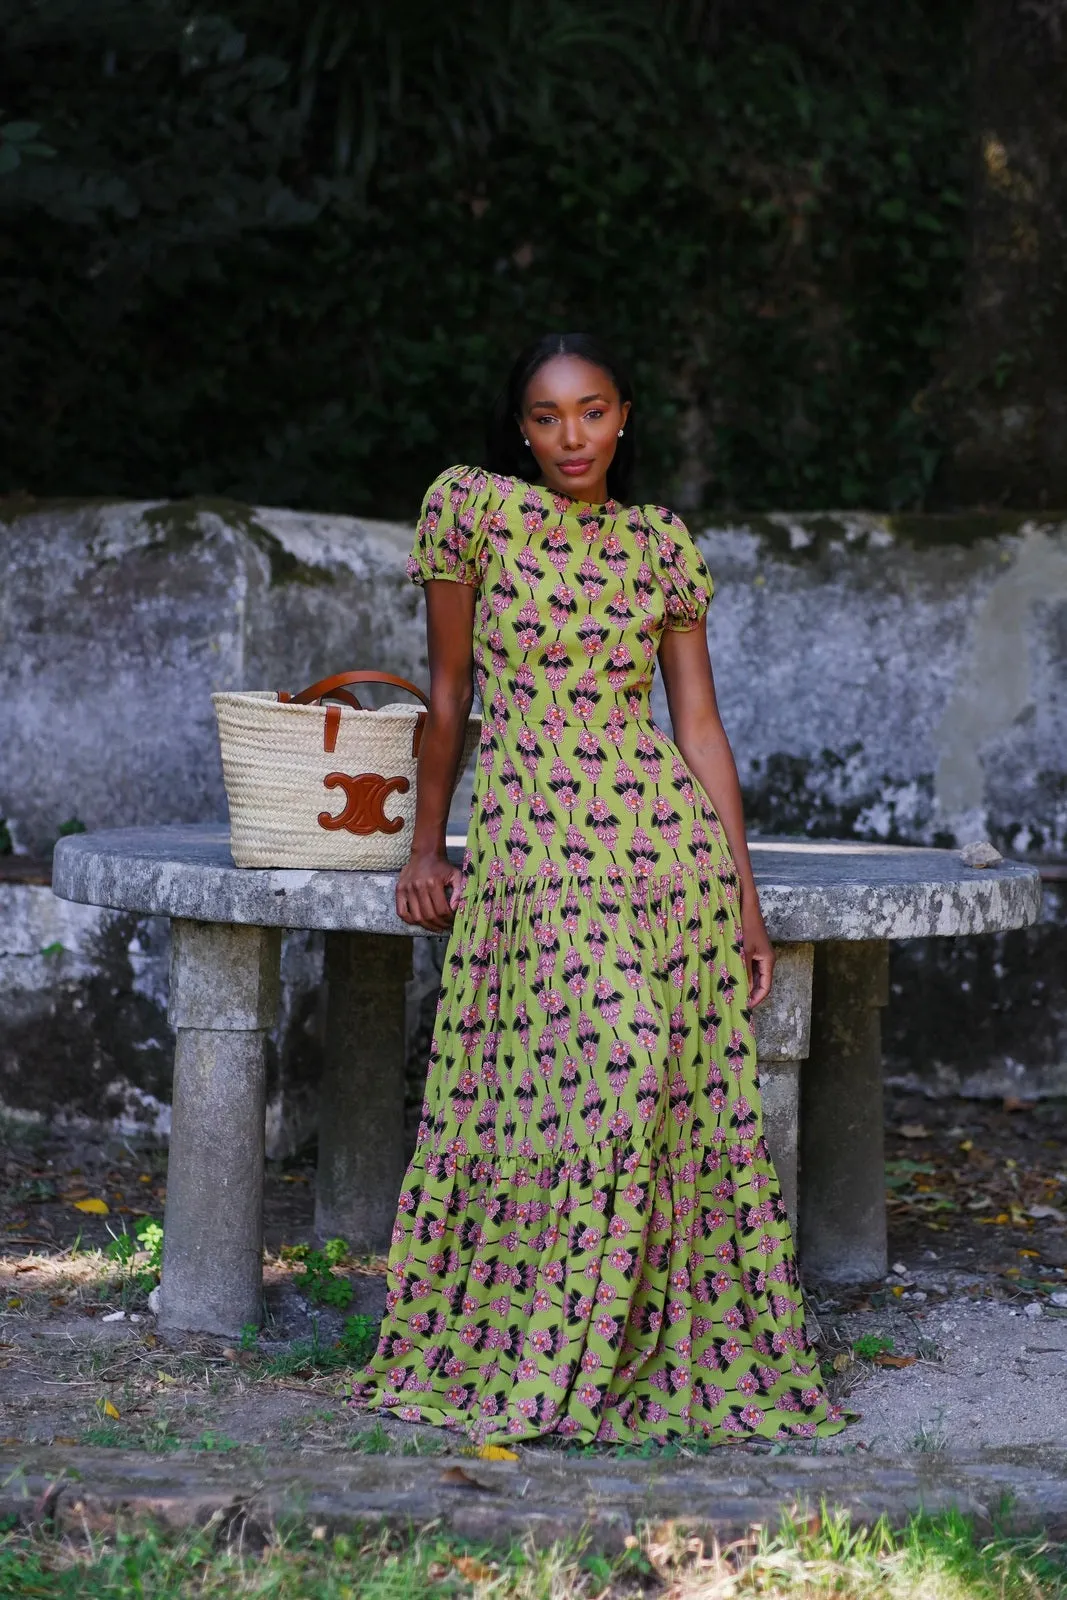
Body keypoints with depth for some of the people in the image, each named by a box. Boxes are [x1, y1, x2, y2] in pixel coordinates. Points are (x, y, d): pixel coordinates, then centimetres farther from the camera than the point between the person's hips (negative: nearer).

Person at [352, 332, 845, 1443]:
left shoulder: (660, 543, 10)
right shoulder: (472, 507, 1)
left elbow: (699, 723, 10)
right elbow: (448, 693, 8)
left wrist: (744, 893, 7)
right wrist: (426, 844, 11)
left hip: (667, 832, 3)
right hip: (531, 836, -3)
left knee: (684, 1092, -1)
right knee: (612, 1065, -16)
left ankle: (687, 1352, 11)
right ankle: (550, 1356, -4)